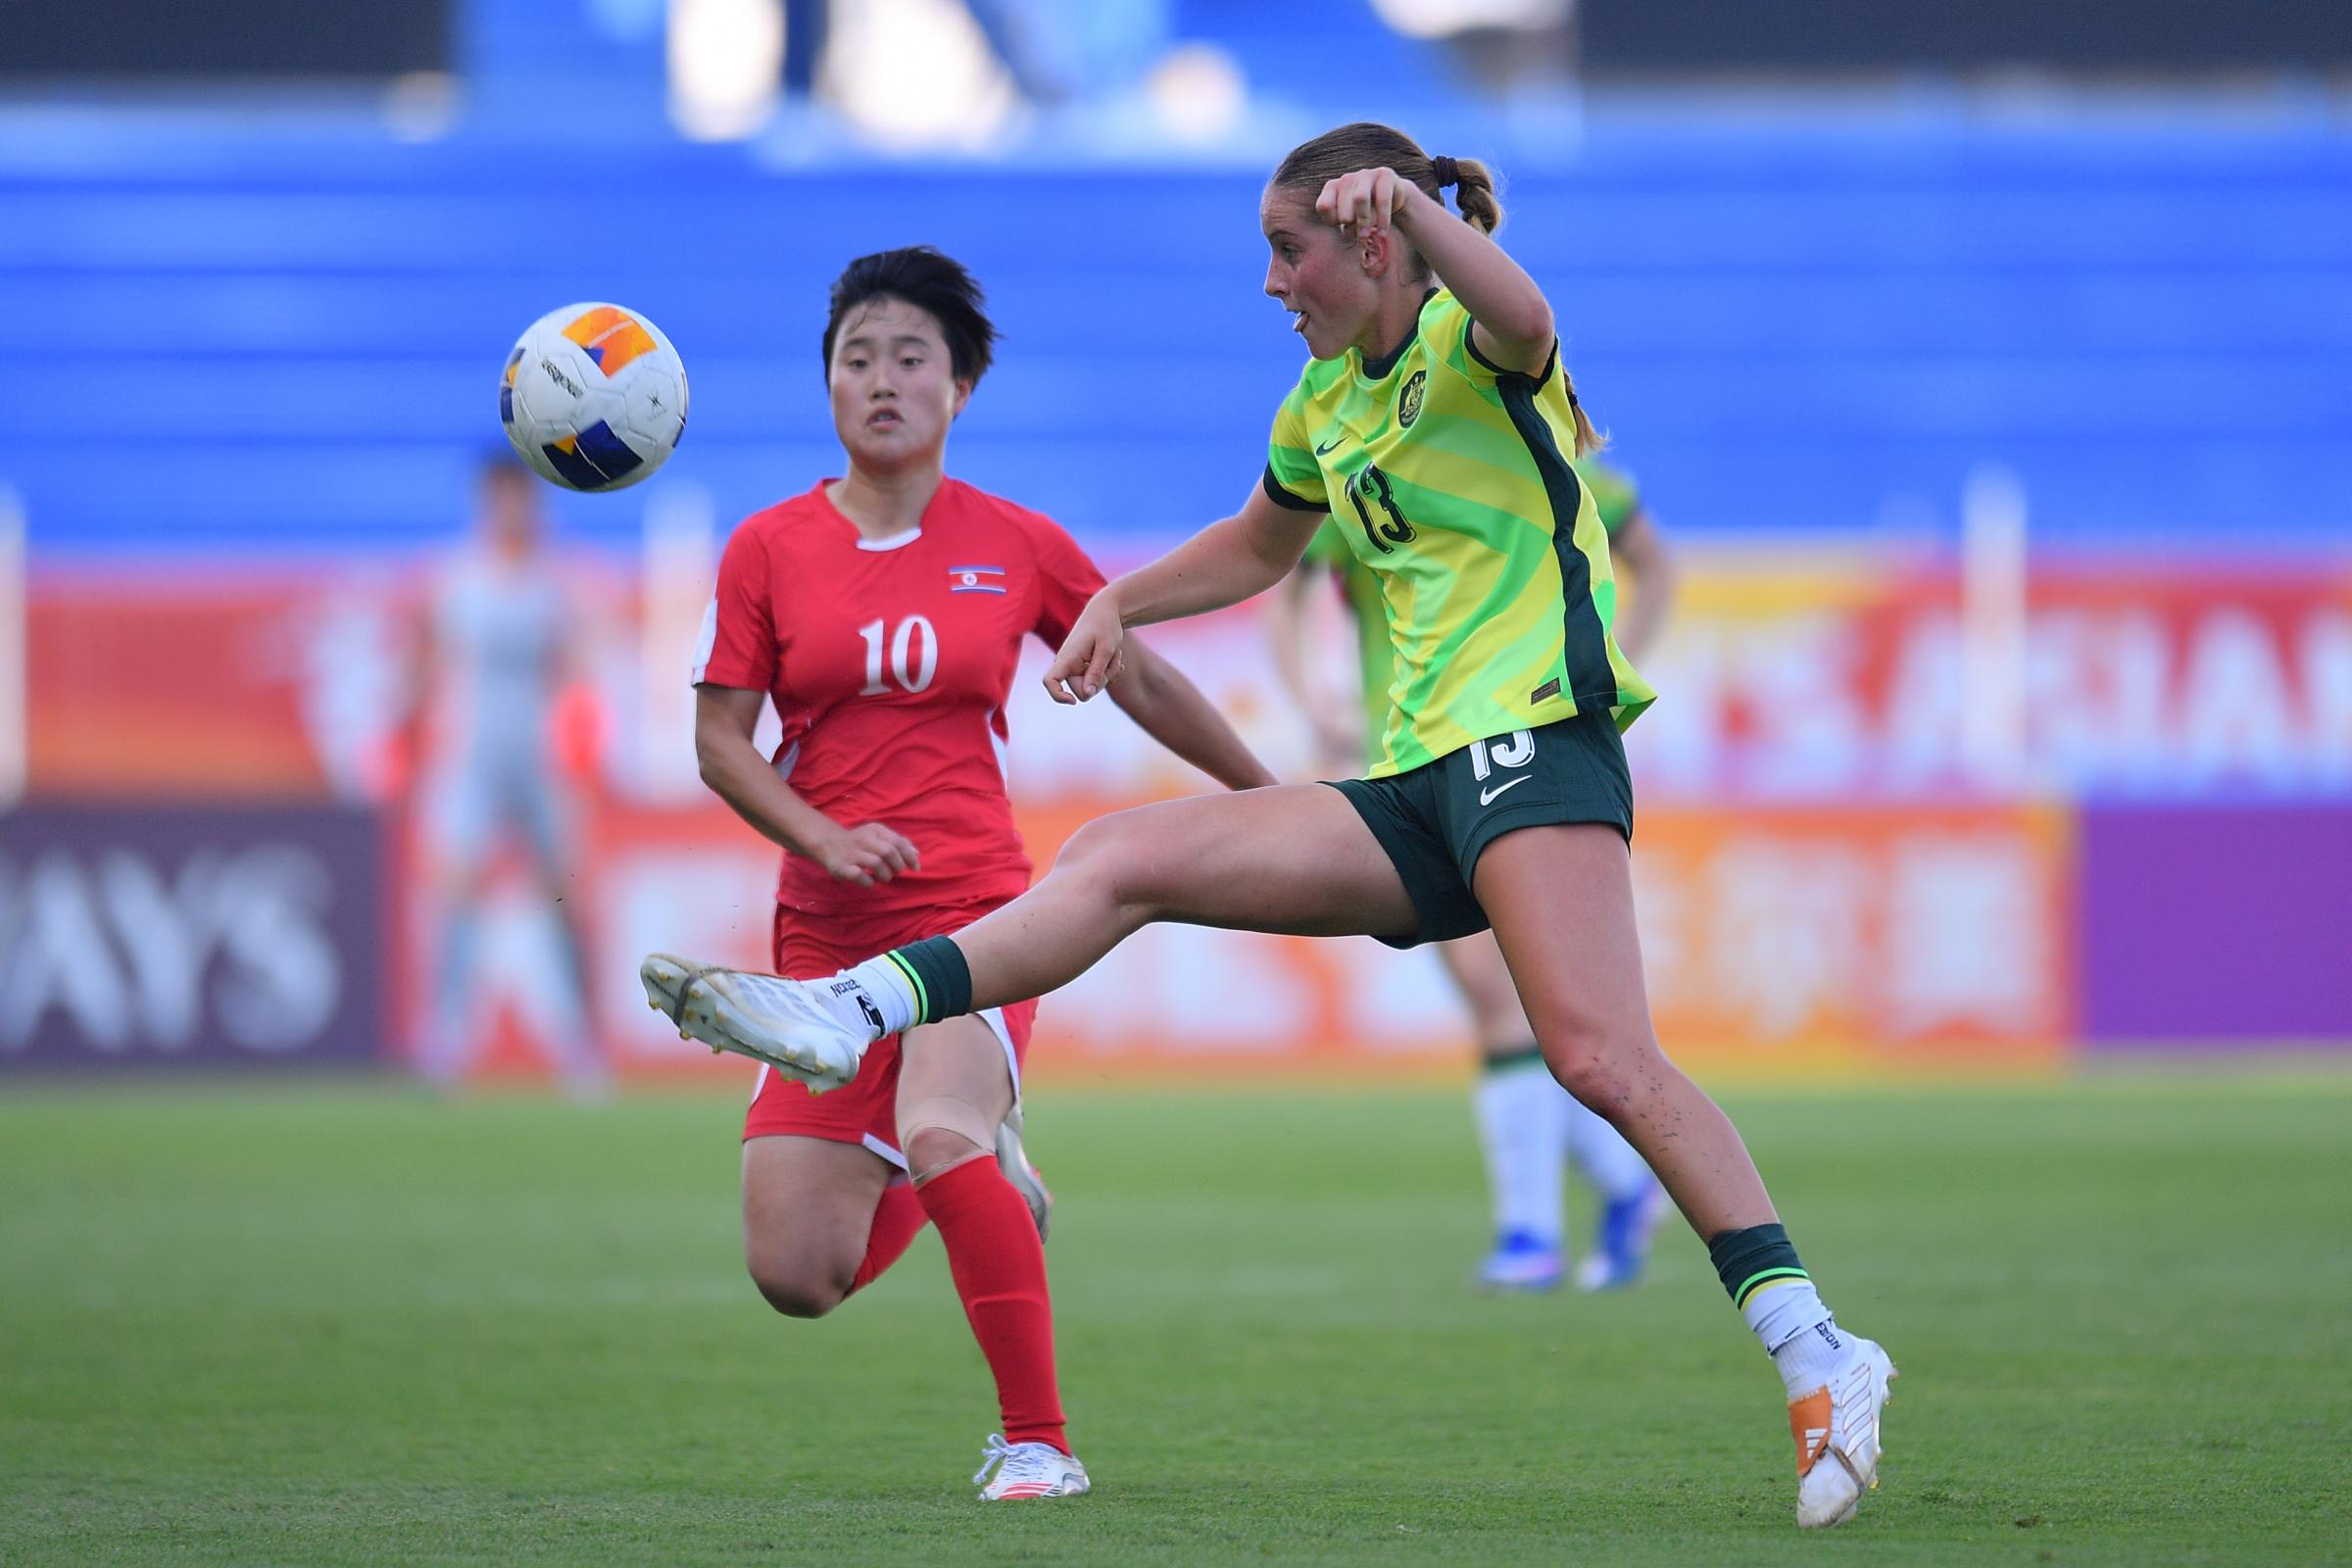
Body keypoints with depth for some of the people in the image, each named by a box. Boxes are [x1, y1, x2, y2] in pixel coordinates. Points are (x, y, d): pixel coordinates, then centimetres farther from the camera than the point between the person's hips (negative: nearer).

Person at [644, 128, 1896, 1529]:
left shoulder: (1468, 343, -4)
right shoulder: (1329, 404, 20)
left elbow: (1524, 320, -31)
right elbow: (1258, 545, 40)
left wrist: (1412, 203, -46)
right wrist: (1120, 604, 28)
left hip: (1536, 733, -8)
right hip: (1421, 783, 8)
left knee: (1598, 1054, -26)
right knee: (1124, 858, -1)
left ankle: (1816, 1355, -28)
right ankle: (852, 1015, -3)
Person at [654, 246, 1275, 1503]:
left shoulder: (1018, 549, 3)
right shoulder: (769, 550, 3)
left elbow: (1144, 683, 16)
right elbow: (719, 739, 3)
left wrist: (1275, 799, 22)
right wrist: (823, 837, -14)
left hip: (974, 906, -2)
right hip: (829, 926, 2)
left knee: (941, 1131, -33)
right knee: (795, 1273, -4)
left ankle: (1038, 1443, -22)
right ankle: (985, 1187, 30)